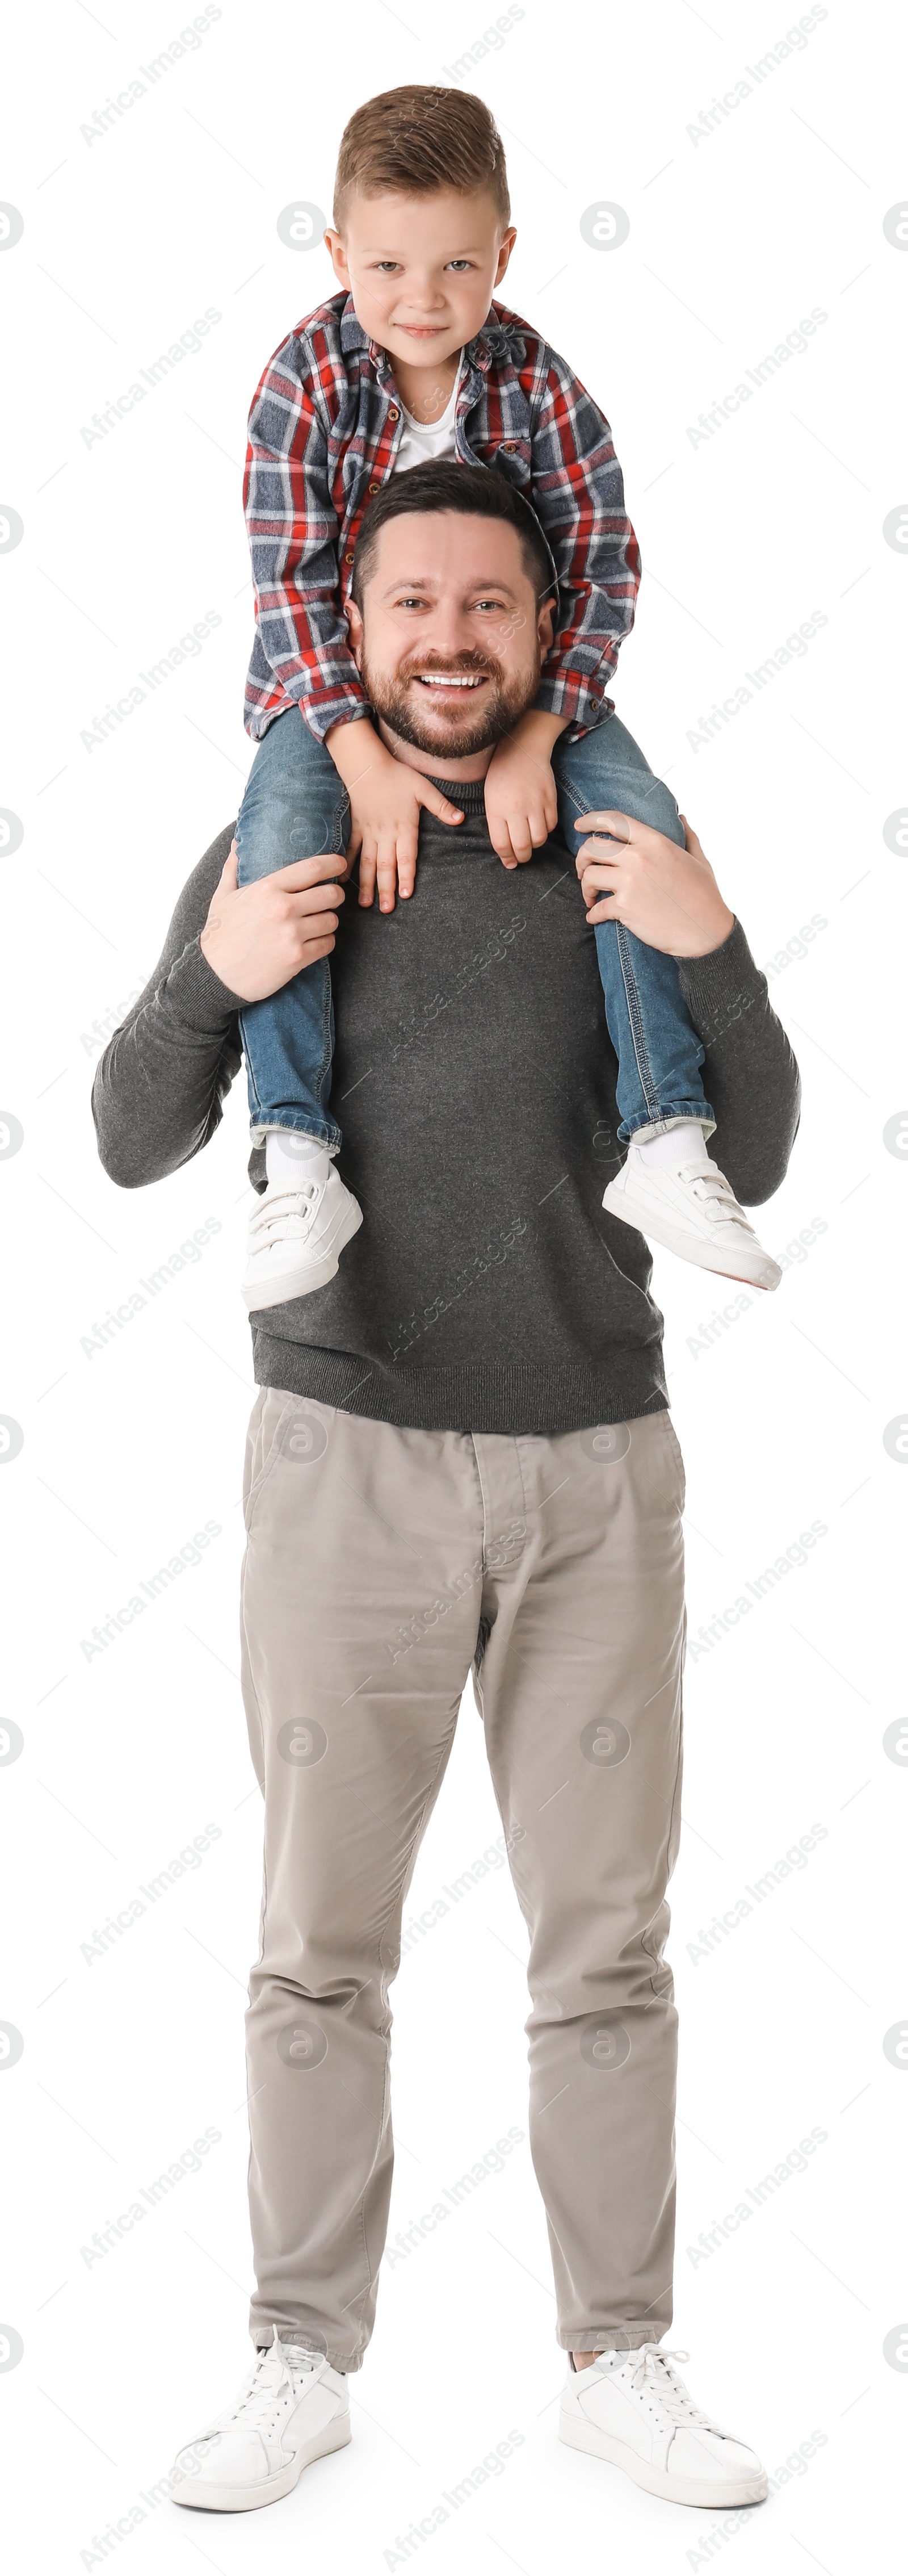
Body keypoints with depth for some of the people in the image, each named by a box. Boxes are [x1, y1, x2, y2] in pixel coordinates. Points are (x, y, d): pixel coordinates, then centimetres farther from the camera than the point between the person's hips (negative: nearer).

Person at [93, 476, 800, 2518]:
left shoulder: (626, 857, 7)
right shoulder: (280, 851, 5)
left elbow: (749, 1169, 4)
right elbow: (132, 1145, 4)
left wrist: (715, 959, -13)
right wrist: (213, 982, -14)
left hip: (596, 1460, 1)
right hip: (353, 1454, -1)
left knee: (608, 1948, 5)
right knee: (322, 1950, 3)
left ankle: (621, 2363, 16)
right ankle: (305, 2360, 15)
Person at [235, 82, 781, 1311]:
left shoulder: (539, 385, -13)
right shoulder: (306, 380, -15)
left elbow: (604, 571, -12)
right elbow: (290, 580, -16)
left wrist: (532, 743, -23)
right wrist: (365, 760, -26)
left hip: (523, 673, 1)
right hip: (334, 677, -1)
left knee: (641, 820, -19)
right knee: (280, 838, -27)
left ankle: (665, 1143, -16)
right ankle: (297, 1168, -26)